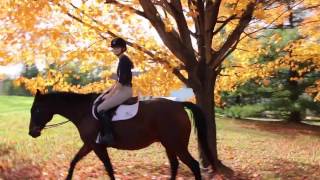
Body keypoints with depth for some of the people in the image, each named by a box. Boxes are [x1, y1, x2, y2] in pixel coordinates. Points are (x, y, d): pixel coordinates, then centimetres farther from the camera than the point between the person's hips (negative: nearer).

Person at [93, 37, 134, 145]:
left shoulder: (123, 60, -14)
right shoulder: (122, 60, 17)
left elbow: (121, 81, -20)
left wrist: (110, 94, -16)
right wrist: (111, 90, 13)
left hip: (125, 90, -10)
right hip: (121, 88, 10)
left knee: (101, 108, -18)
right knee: (97, 102, 10)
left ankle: (108, 136, -15)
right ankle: (103, 132, 13)